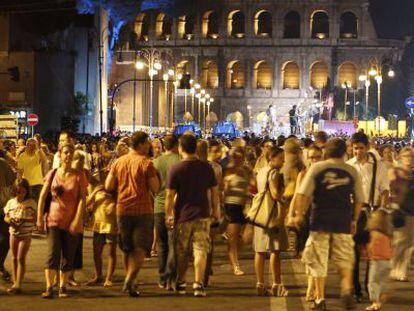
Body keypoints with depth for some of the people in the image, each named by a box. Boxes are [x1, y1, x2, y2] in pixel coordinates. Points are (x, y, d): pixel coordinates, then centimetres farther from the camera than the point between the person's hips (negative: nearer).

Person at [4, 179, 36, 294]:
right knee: (15, 258, 8)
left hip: (26, 234, -4)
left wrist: (23, 220, -22)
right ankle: (15, 283, 15)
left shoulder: (31, 202, -4)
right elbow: (6, 216, 11)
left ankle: (18, 285, -13)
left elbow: (34, 218, -6)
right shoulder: (11, 202, 6)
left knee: (21, 258, -10)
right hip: (13, 233, 4)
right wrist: (10, 221, -11)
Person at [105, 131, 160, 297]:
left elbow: (108, 186, 5)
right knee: (140, 249, -1)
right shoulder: (146, 163, -9)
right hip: (142, 210, -5)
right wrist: (154, 175, 6)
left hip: (122, 210, 5)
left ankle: (130, 282, 23)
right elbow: (155, 188, -11)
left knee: (127, 249, 16)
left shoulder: (118, 162, 5)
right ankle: (130, 280, -17)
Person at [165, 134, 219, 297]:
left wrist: (168, 215, 0)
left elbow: (170, 195, -8)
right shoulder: (206, 167, 1)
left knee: (182, 252, 13)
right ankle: (198, 284, -11)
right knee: (200, 250, -1)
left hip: (183, 216, -1)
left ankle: (180, 283, 25)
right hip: (202, 215, 1)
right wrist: (215, 210, 19)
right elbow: (214, 191, 7)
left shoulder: (176, 169, -8)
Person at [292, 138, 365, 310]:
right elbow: (359, 199, 8)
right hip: (343, 222, 1)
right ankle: (347, 289, -8)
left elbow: (303, 194, -7)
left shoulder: (317, 168, -1)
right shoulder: (351, 171, 4)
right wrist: (354, 220, 18)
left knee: (318, 261, 8)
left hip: (320, 220, -1)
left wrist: (299, 214, 1)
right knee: (345, 259, 13)